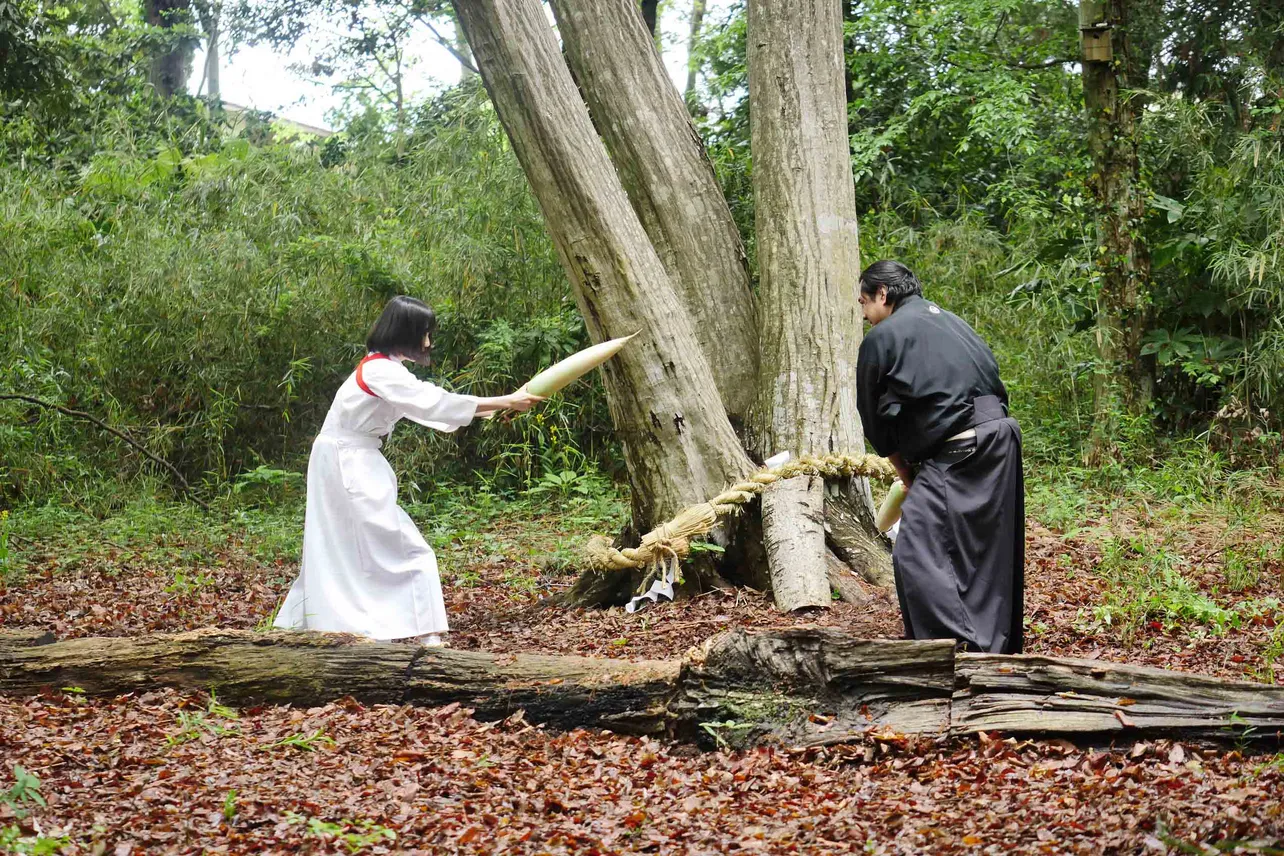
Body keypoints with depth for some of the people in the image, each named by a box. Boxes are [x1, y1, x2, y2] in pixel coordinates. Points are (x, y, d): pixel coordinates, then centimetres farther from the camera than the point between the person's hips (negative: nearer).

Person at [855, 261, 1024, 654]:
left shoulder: (882, 337, 2)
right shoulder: (950, 321, 24)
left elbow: (875, 419, 7)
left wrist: (907, 475, 20)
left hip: (957, 452, -8)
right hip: (1001, 435, 9)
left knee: (915, 552, -8)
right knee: (989, 555, 14)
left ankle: (962, 648, -15)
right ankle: (997, 649, 20)